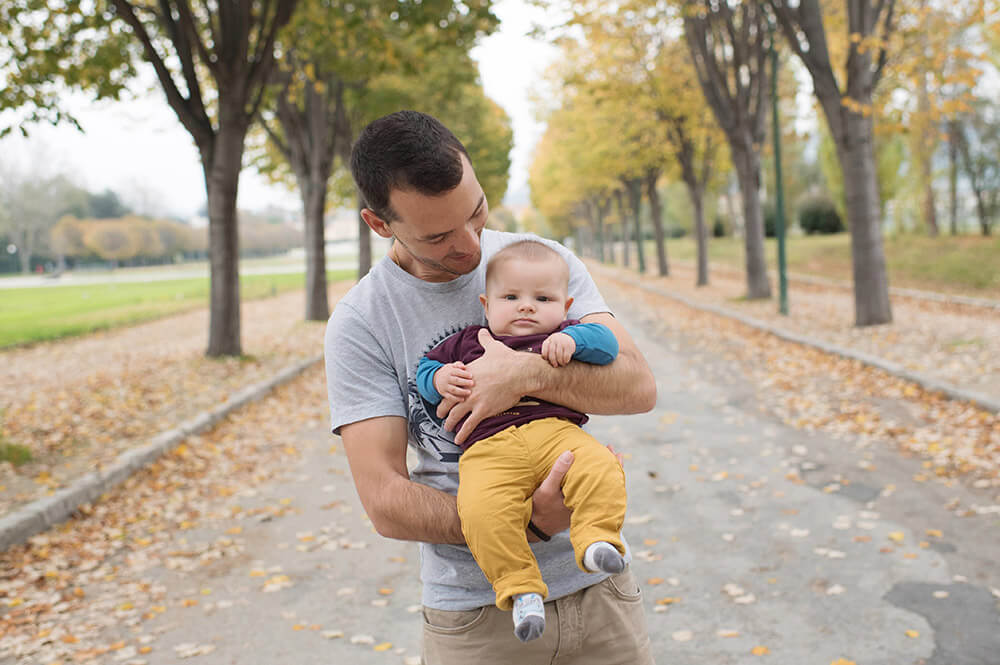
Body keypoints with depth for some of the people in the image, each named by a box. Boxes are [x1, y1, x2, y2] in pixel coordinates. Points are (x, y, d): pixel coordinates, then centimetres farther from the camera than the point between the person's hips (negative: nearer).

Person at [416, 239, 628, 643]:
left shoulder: (565, 337, 23)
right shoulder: (467, 343, 26)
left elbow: (606, 342, 9)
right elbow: (424, 367, 28)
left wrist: (571, 339, -10)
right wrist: (439, 379, 5)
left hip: (557, 431, 1)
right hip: (489, 448, 0)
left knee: (600, 468, -31)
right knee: (482, 512, -30)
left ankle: (595, 539, -28)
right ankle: (520, 587, -23)